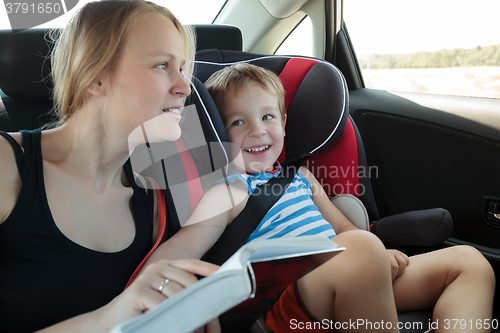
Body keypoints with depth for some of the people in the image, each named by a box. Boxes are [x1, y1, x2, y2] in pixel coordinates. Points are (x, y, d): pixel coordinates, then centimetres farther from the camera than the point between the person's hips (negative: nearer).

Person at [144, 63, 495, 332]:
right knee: (360, 249, -40)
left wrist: (379, 254, 6)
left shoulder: (300, 176, 21)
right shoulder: (230, 191, -1)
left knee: (468, 260, 6)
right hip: (292, 304, -8)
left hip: (357, 283, 9)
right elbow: (183, 246, -15)